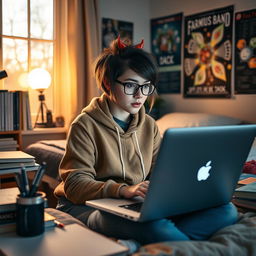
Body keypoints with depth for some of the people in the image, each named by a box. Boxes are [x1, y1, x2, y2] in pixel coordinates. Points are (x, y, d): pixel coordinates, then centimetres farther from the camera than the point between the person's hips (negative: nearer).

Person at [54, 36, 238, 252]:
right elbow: (75, 184, -14)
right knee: (154, 226, -43)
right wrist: (123, 190, -31)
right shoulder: (86, 125, -6)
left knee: (226, 210, -16)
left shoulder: (149, 125, 13)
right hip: (87, 207, -6)